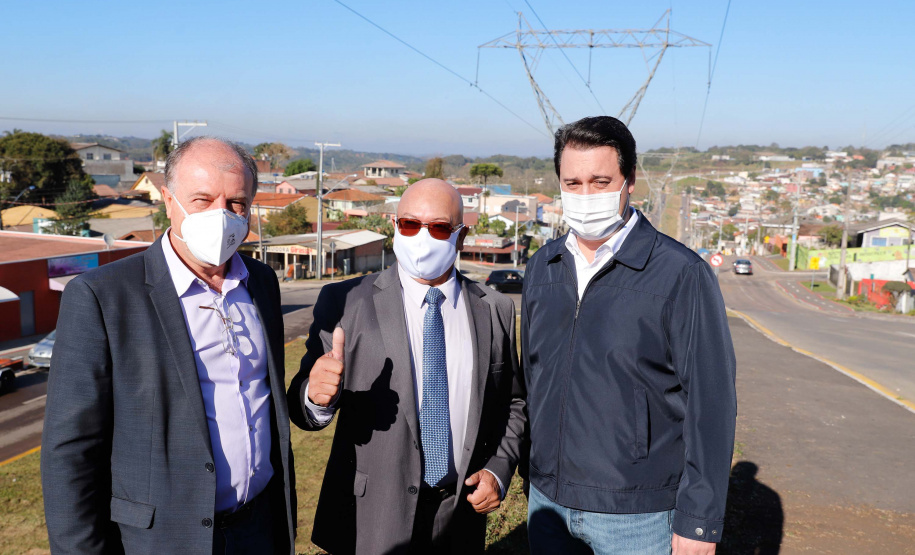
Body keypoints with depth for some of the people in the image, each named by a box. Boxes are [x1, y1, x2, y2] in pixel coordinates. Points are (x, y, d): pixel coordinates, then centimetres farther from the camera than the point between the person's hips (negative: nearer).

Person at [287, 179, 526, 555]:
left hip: (461, 513, 3)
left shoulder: (495, 310, 0)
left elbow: (511, 403, 10)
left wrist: (498, 471, -4)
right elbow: (302, 406, -11)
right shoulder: (345, 303, -9)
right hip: (372, 522, -2)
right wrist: (317, 396, -33)